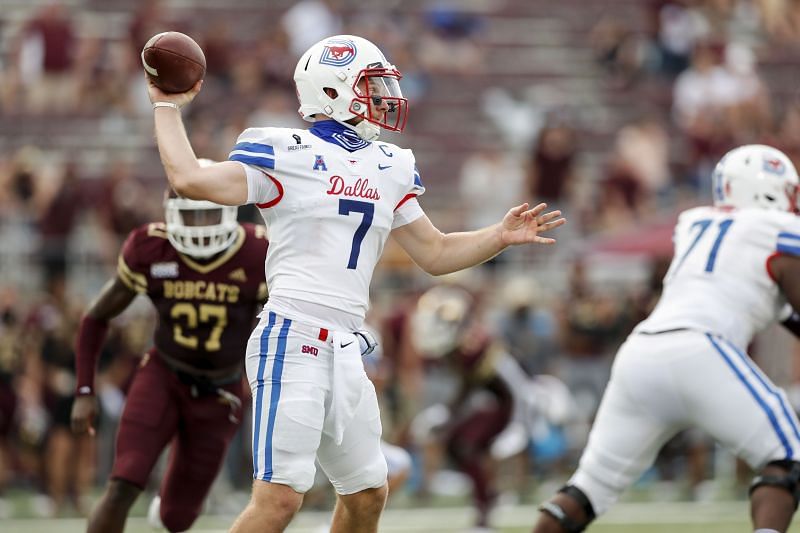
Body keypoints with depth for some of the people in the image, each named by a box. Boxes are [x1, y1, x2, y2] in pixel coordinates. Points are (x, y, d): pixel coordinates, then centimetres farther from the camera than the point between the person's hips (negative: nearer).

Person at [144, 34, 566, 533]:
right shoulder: (287, 155, -5)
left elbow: (436, 253, 23)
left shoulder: (389, 169, 16)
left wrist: (500, 236, 10)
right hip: (292, 341, -8)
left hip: (347, 353, 8)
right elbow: (192, 179, -15)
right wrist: (168, 107, -7)